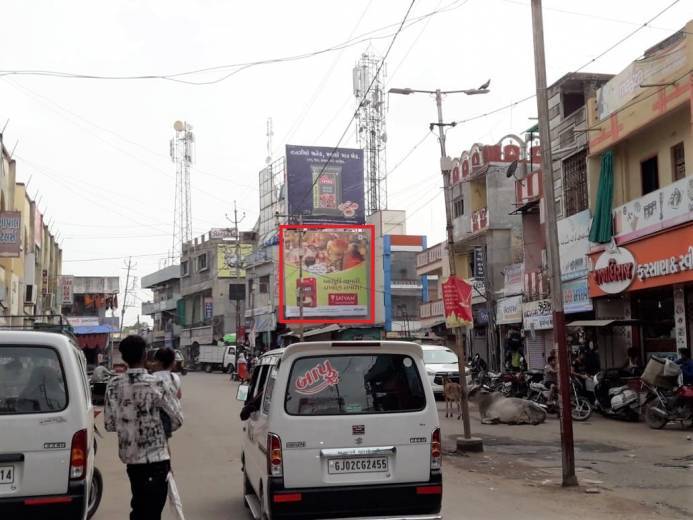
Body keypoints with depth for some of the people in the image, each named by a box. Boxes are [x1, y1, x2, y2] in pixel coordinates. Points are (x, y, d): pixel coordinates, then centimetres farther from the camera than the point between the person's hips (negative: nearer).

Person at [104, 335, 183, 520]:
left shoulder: (114, 386, -4)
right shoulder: (158, 385, -16)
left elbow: (109, 425, -1)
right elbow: (177, 420, -9)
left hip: (130, 456, 5)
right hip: (155, 456, -5)